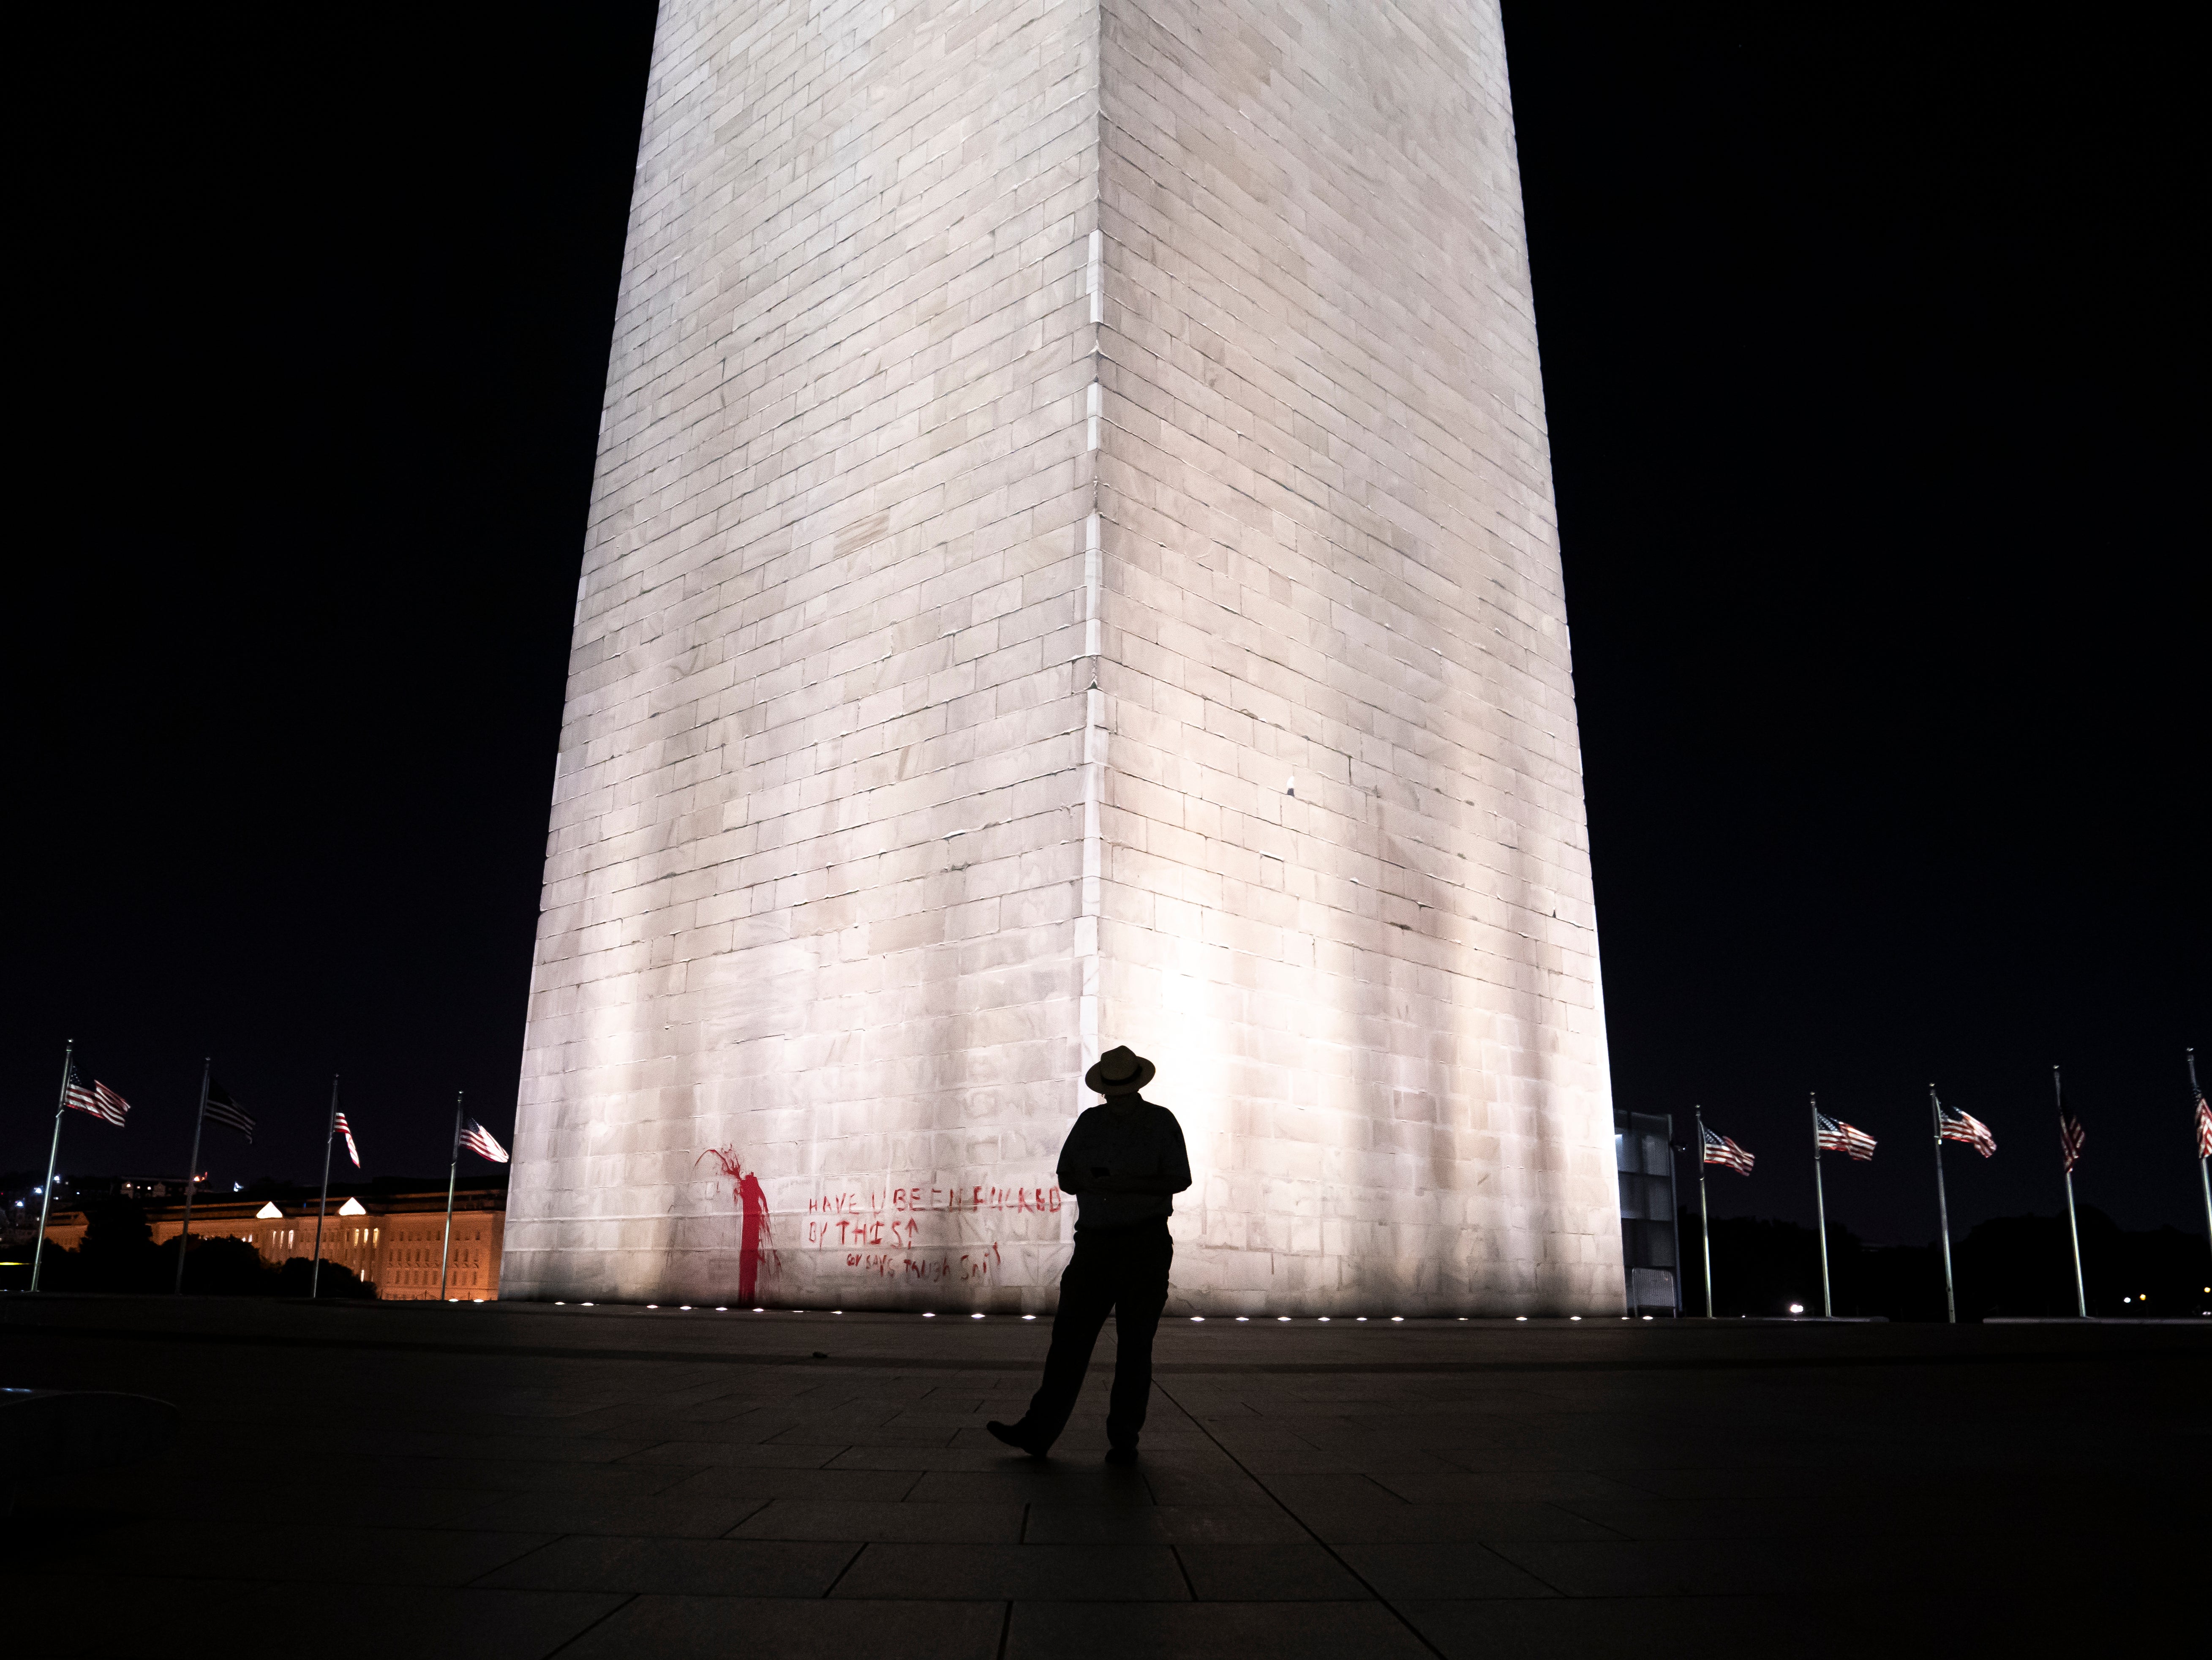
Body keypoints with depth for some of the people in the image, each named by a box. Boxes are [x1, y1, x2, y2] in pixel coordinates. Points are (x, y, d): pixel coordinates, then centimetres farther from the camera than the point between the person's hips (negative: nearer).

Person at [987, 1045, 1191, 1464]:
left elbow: (1179, 1180, -7)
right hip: (1094, 1242, 3)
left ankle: (1124, 1441, 10)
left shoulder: (1161, 1122, 1)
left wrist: (1125, 1184, -18)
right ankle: (1037, 1432, 4)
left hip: (1145, 1244, -3)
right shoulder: (1090, 1122, 11)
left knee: (1134, 1347, 1)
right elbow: (1066, 1179, 11)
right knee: (1069, 1338, 1)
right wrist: (1092, 1182, -12)